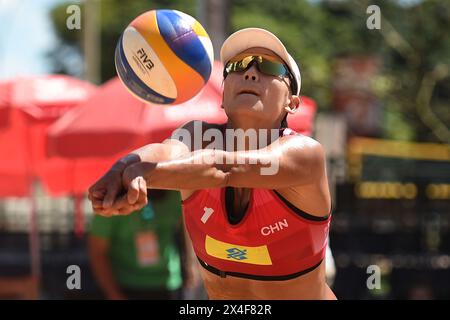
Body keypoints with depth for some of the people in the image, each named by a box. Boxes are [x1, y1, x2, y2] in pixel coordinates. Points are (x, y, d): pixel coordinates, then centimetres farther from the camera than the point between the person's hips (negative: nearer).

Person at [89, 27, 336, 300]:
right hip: (220, 295, 3)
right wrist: (128, 168, -51)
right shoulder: (201, 136, -6)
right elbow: (168, 151, -29)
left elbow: (223, 168, -35)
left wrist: (135, 174, -49)